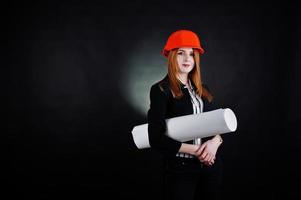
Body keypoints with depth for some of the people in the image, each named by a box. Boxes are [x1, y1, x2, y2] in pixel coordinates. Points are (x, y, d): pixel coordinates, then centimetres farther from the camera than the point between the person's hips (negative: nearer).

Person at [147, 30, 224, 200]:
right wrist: (195, 150, -14)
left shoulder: (203, 90, 11)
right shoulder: (161, 90, -7)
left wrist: (215, 142, -12)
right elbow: (157, 140, -13)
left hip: (211, 166, 5)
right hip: (180, 169, -5)